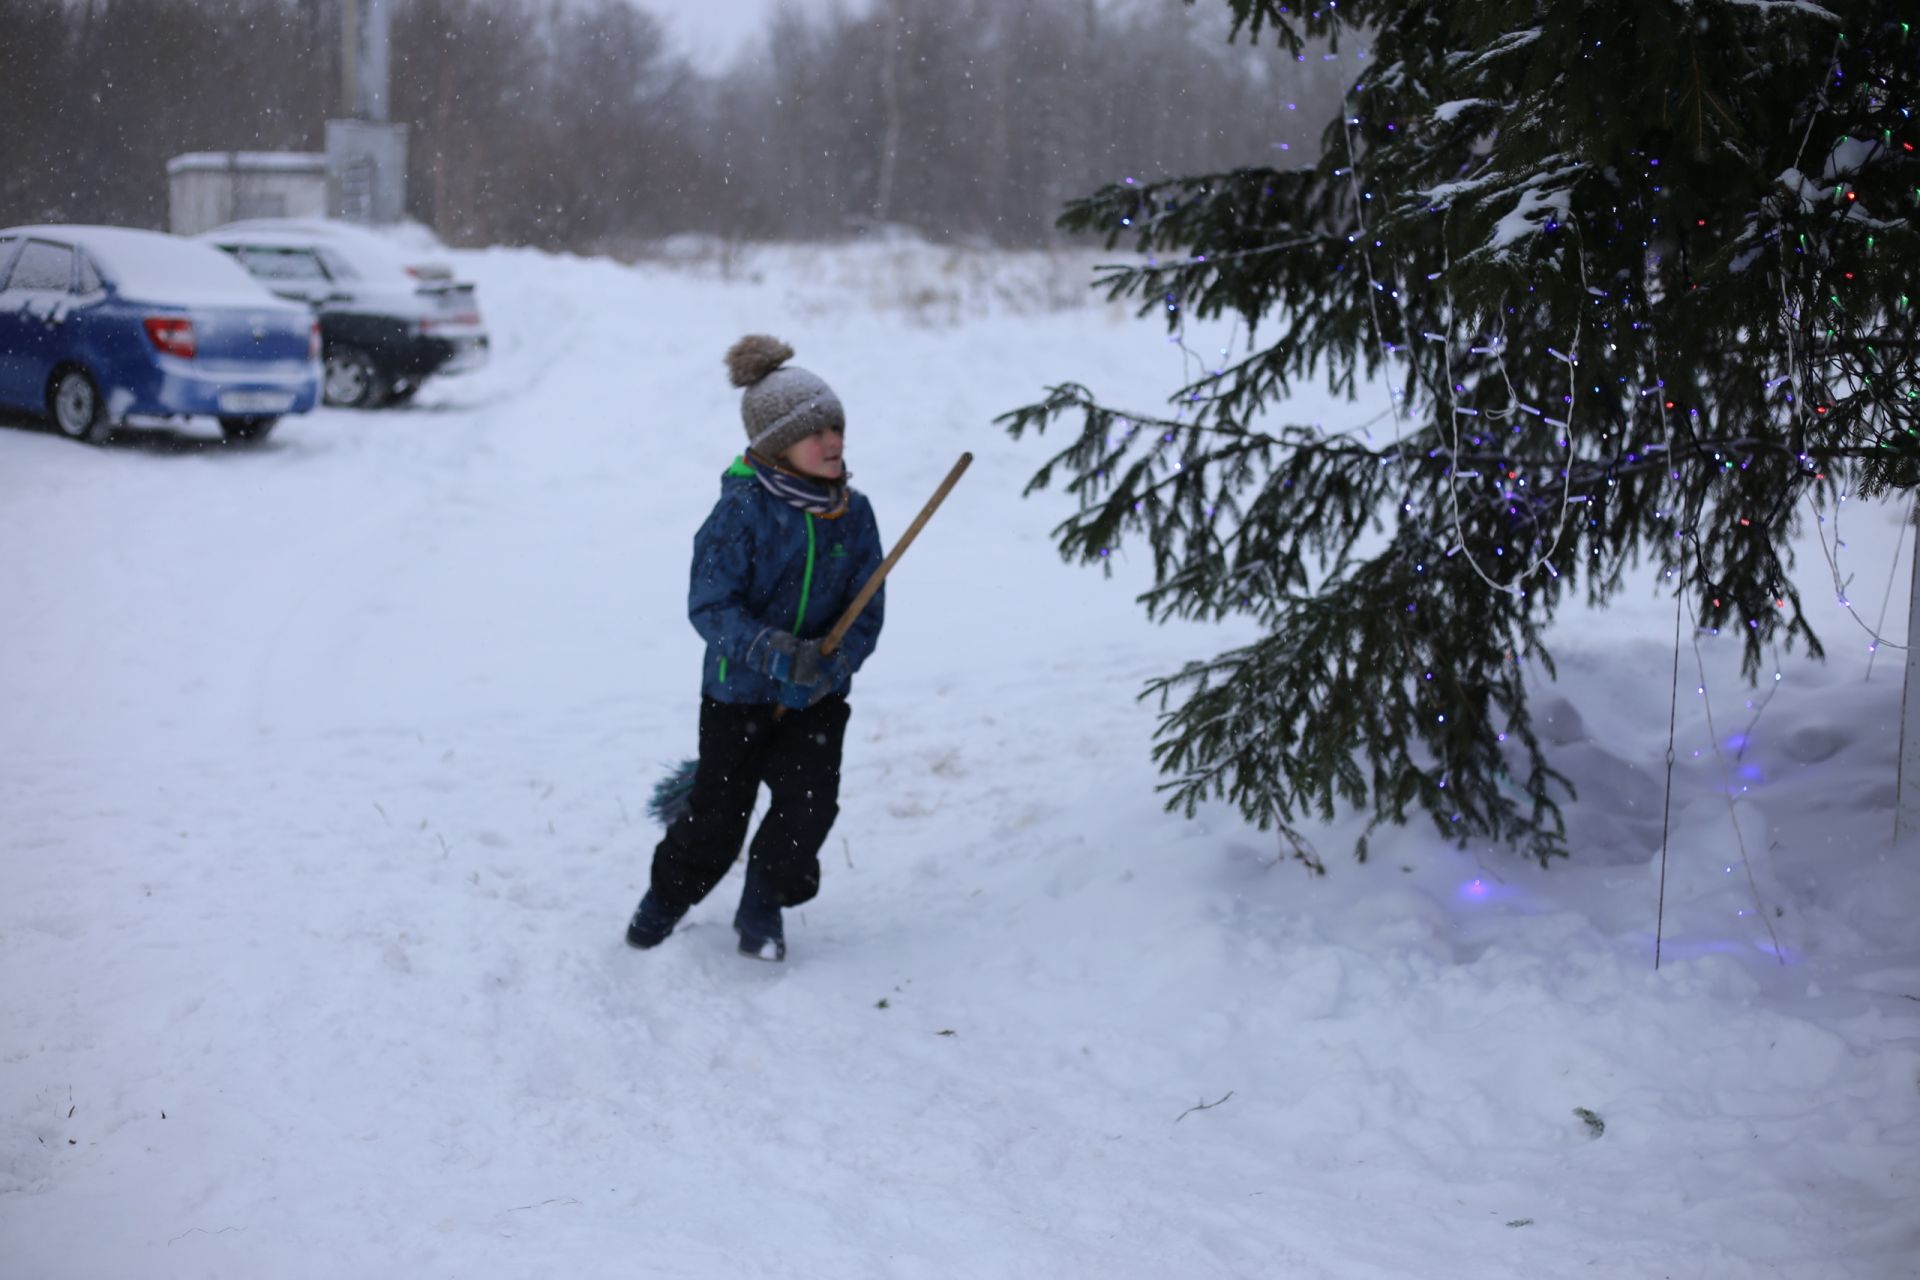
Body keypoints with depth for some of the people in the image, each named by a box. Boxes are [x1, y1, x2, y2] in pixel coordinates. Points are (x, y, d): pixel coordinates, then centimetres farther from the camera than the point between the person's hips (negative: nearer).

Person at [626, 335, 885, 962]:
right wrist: (775, 654, -32)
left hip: (818, 697, 3)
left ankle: (763, 908, 18)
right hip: (738, 690, -3)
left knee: (811, 803, -9)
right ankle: (666, 898, 36)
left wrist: (832, 664, -21)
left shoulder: (853, 513, -3)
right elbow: (710, 606, -18)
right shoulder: (741, 510, -16)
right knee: (717, 816, 5)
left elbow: (867, 612, -2)